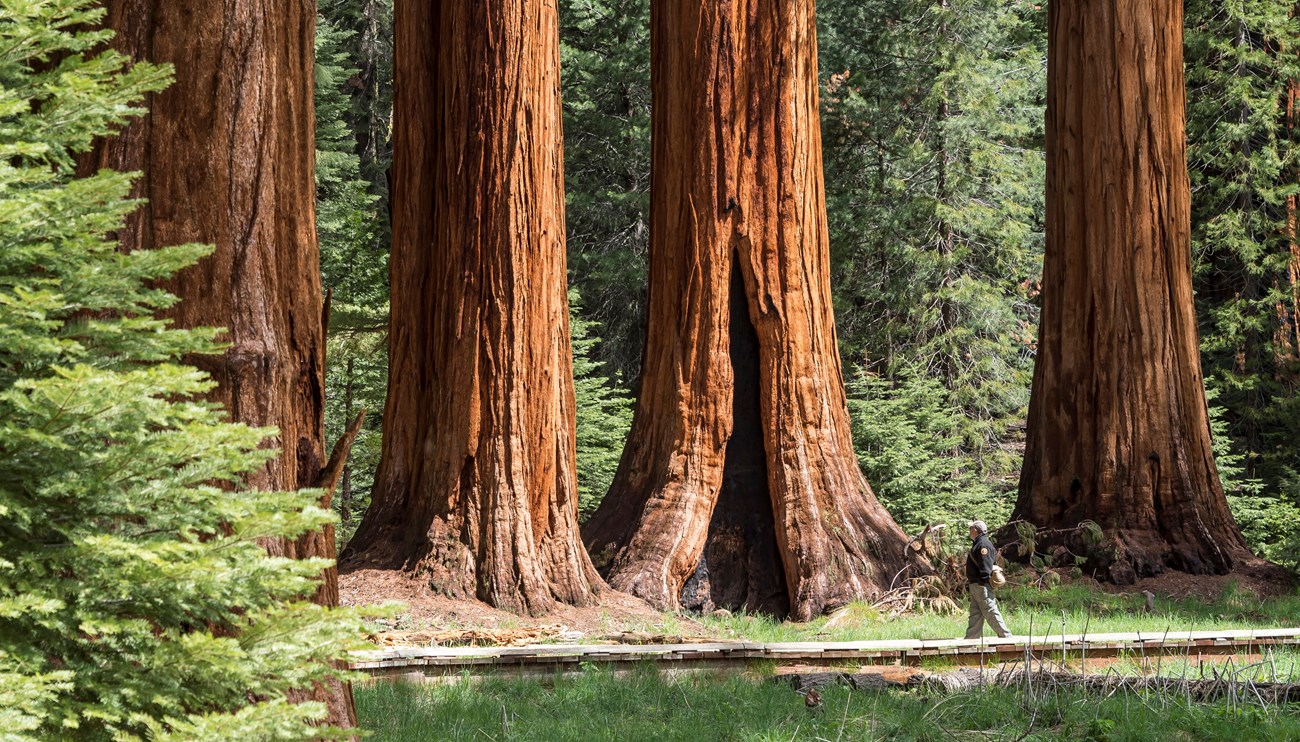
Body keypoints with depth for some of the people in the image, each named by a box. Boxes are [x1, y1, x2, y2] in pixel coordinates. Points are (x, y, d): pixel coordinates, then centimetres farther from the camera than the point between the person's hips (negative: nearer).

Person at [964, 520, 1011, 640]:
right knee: (975, 615, 10)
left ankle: (1006, 636, -4)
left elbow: (985, 566, -23)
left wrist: (982, 581, -25)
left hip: (982, 586, -11)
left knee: (991, 612, -7)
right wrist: (970, 584, 19)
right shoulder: (977, 544, 18)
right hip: (975, 585, 11)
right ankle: (971, 638, 11)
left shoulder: (983, 544, -14)